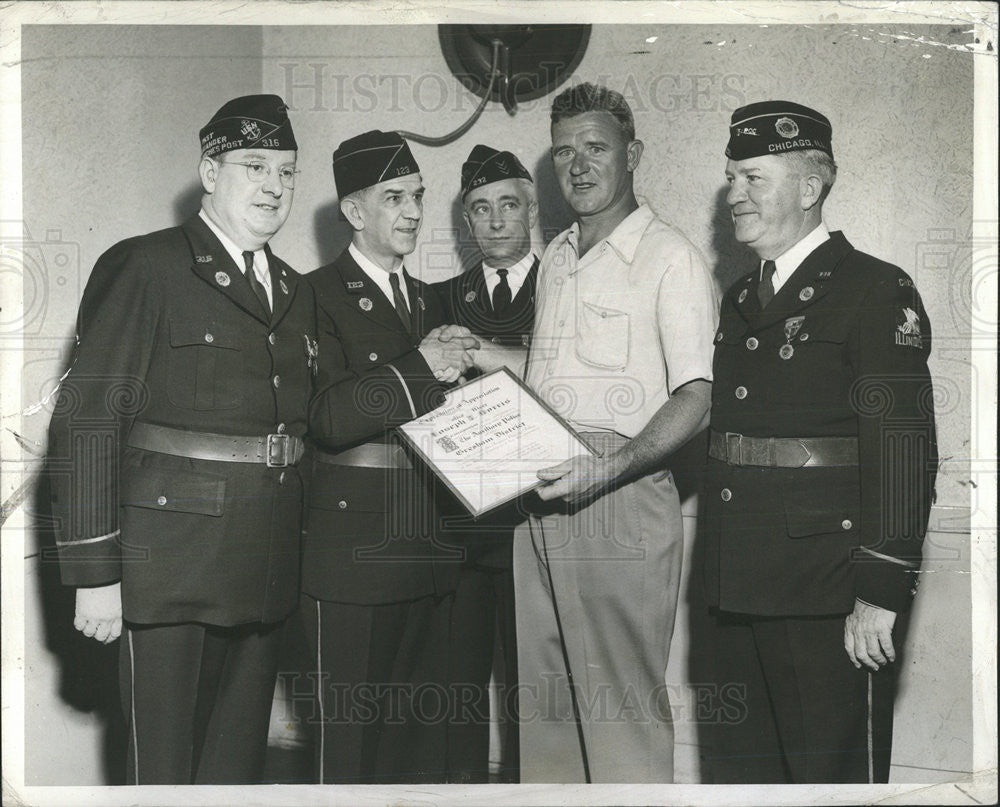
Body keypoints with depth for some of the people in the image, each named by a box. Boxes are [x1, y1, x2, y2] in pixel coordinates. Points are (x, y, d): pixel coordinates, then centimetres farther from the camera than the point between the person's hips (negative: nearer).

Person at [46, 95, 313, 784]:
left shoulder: (297, 292, 14)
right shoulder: (144, 268, -6)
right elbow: (85, 421, -10)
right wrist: (94, 573, -13)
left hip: (267, 568, 6)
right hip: (170, 564, -6)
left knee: (241, 755, 14)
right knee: (164, 761, 2)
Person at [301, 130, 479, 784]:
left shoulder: (429, 300, 18)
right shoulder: (319, 296, -5)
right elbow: (326, 418, -17)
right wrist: (419, 368, -23)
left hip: (431, 555, 7)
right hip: (355, 554, -6)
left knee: (428, 733, 12)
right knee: (352, 736, 0)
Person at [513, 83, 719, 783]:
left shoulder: (671, 259, -6)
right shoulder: (555, 257, 18)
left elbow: (696, 401, -13)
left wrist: (608, 468, -25)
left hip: (623, 499, -7)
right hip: (541, 497, 7)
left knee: (622, 700, -4)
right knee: (544, 693, 11)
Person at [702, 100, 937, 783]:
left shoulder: (878, 292, -8)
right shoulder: (740, 299, 16)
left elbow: (903, 451, -15)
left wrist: (881, 593, -19)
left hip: (830, 601, -7)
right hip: (743, 593, 8)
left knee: (834, 773, 2)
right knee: (742, 769, 16)